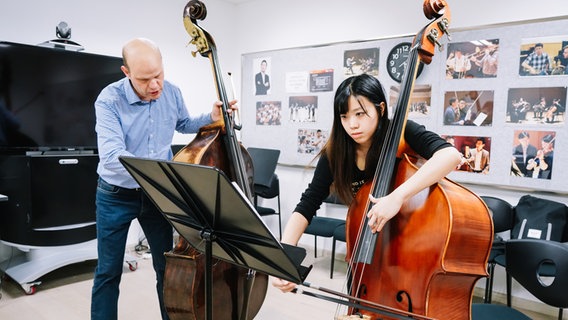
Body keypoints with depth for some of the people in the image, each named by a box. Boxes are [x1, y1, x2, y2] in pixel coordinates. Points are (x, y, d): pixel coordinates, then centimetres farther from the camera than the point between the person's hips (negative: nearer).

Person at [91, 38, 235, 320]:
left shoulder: (172, 92, -6)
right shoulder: (109, 100, -21)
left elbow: (184, 125, 15)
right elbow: (111, 156, -33)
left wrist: (211, 118, -4)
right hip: (116, 195, -3)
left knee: (167, 266, 14)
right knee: (108, 272, 9)